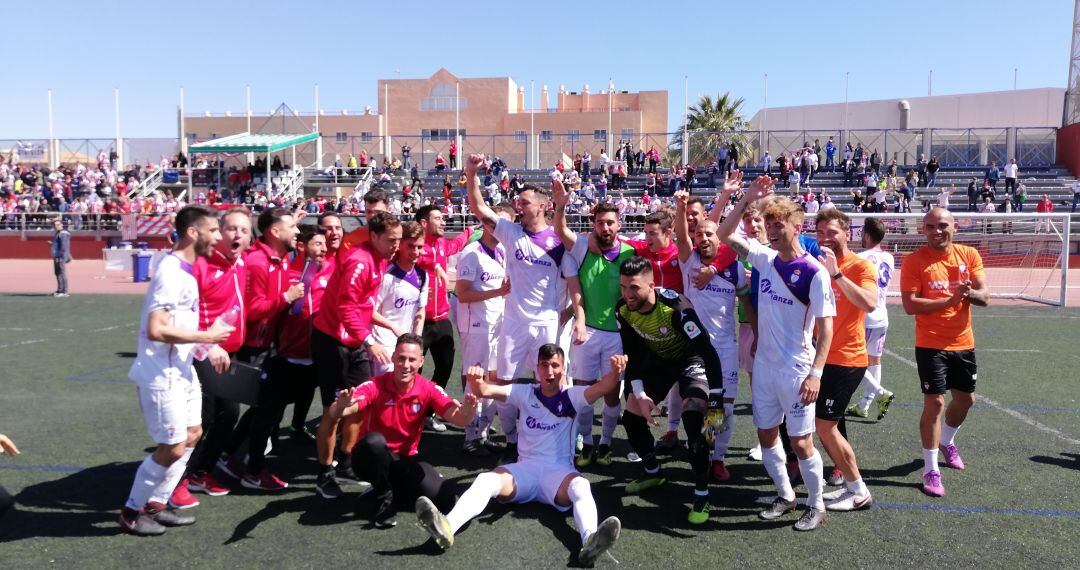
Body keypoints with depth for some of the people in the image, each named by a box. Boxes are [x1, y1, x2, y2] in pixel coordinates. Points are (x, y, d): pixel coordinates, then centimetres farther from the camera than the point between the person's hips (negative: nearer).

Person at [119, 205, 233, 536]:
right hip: (161, 375, -10)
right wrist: (205, 337, -20)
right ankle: (131, 512, 18)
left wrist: (206, 342, 9)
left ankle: (156, 504, 28)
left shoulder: (185, 269, 9)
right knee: (173, 447, -1)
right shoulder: (171, 273, -21)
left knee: (192, 434, 17)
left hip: (181, 369, 10)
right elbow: (156, 330, -28)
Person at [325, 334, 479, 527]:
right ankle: (383, 497, -11)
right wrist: (341, 405, -52)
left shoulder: (428, 389, -10)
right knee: (375, 440, -38)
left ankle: (393, 491, 8)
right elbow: (334, 415, -27)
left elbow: (459, 420, -19)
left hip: (405, 460, 3)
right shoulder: (374, 386, -17)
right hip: (371, 458, -2)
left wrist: (467, 410, -44)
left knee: (445, 497, -18)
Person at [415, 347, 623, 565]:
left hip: (558, 471, -2)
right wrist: (476, 380, -26)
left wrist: (615, 371, -37)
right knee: (485, 480, -26)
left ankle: (589, 541, -62)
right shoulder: (525, 394, 8)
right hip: (525, 468, 2)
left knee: (581, 486, -35)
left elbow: (603, 387, -14)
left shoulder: (572, 396, 4)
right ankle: (447, 527, -50)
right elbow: (484, 391, -2)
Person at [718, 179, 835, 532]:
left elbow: (825, 328, -13)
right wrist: (747, 199, -3)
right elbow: (725, 235, 9)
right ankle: (785, 496, 32)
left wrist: (816, 373, -19)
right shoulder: (765, 259, 4)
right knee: (766, 435, 13)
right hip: (764, 364, 6)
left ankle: (816, 505, 22)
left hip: (797, 369, -6)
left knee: (800, 441, 1)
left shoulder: (815, 272, -13)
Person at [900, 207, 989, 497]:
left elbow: (984, 297, -4)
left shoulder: (969, 255, 1)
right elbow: (909, 305, -17)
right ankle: (930, 470, 6)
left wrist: (969, 293, -26)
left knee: (965, 398, 19)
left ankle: (947, 442, 48)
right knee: (934, 403, -6)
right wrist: (950, 300, -25)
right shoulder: (914, 261, -11)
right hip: (931, 345, -5)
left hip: (963, 343, 5)